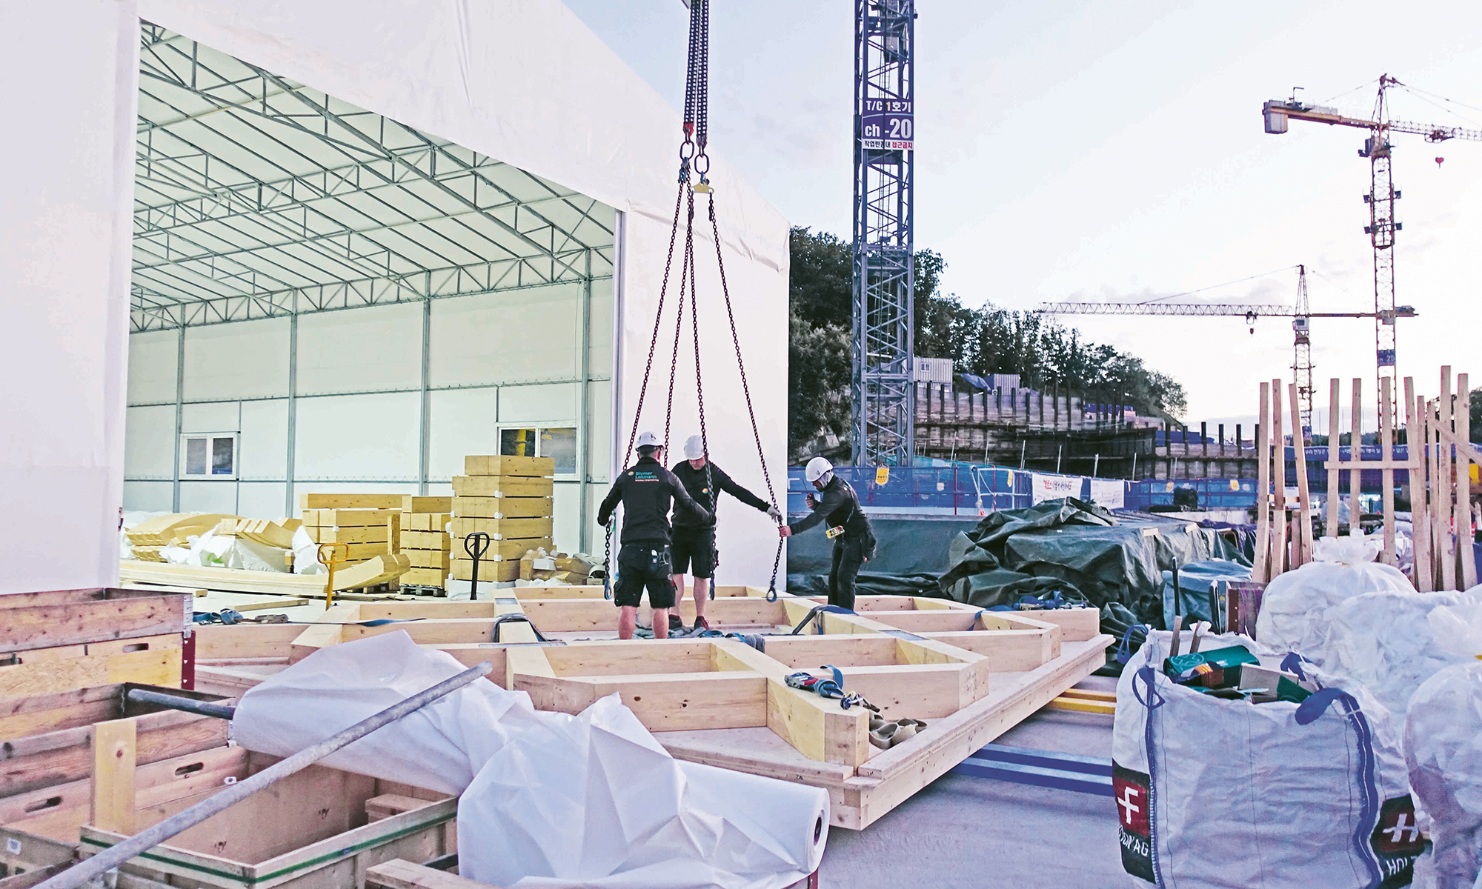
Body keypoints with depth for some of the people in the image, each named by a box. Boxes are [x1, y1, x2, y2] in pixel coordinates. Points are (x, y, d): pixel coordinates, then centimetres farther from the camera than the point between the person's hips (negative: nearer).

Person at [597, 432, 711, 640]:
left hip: (630, 547, 1)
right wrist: (709, 518, 34)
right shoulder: (666, 476, 6)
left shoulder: (626, 476, 10)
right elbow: (690, 504, 15)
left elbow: (607, 505, 22)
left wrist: (603, 520, 45)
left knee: (627, 607, 2)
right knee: (661, 607, 6)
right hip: (657, 547, -1)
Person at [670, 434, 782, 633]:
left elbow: (739, 492, -5)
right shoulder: (679, 469, 1)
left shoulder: (715, 474, -4)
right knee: (675, 572, -5)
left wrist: (766, 507, -9)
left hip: (703, 532, -1)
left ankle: (700, 619, 13)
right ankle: (673, 618, -2)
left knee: (702, 576, 2)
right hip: (679, 529, 1)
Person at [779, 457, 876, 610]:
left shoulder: (837, 492, -25)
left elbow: (818, 517, -34)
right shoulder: (833, 487, 7)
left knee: (845, 577, -17)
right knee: (834, 576, 12)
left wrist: (792, 529, -39)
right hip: (842, 539, 11)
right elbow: (825, 512, 16)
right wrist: (815, 504, -6)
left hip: (856, 538, -11)